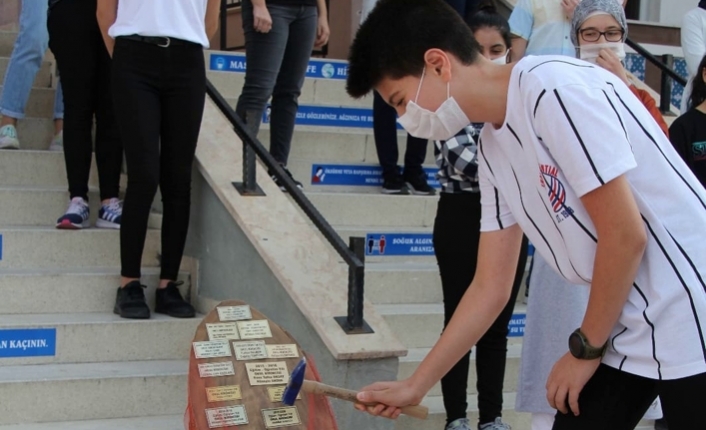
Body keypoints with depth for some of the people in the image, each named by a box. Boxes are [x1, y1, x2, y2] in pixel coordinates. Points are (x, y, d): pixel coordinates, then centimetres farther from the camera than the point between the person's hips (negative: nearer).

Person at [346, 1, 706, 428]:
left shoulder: (555, 88, -19)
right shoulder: (492, 148, 7)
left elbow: (626, 235, -19)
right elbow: (491, 288, 12)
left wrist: (586, 349, -7)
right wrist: (413, 387, 14)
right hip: (625, 330, 8)